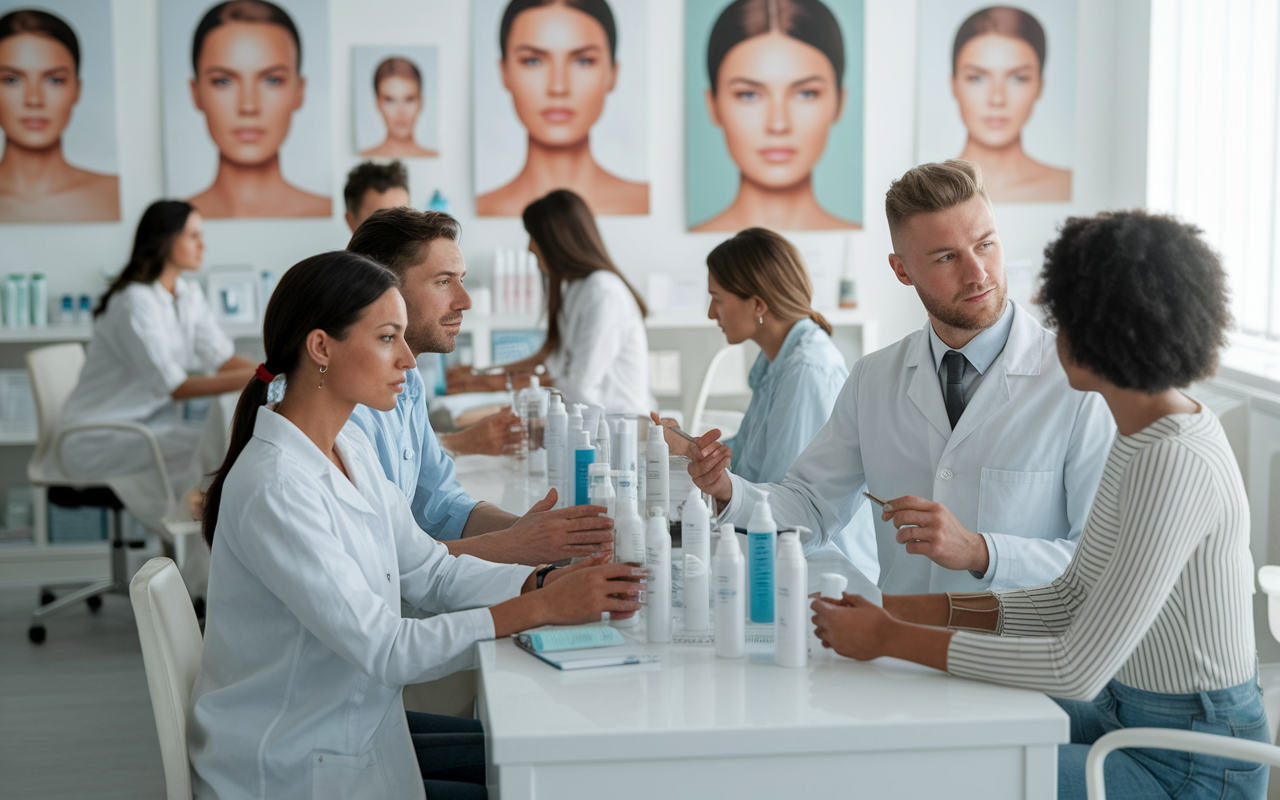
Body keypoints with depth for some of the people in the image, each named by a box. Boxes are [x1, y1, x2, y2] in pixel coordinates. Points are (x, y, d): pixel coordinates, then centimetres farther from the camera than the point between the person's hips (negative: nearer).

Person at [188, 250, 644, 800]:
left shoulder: (349, 447, 2)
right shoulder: (274, 490, -27)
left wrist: (548, 581, -10)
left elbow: (429, 573, 5)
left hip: (351, 727, 8)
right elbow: (384, 650, -28)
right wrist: (542, 608, -29)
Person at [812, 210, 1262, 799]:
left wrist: (891, 639, -23)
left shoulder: (1176, 465, -28)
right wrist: (924, 610, -2)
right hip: (1135, 713, 9)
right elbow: (1072, 601, 8)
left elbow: (1078, 670, -29)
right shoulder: (1143, 437, 3)